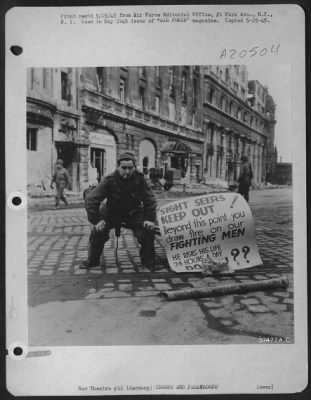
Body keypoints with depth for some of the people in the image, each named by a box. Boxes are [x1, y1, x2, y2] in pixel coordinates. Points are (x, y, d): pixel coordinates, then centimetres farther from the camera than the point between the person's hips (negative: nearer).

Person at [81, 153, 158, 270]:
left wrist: (149, 219, -21)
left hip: (133, 213, 1)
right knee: (97, 231, -18)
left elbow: (150, 200, -12)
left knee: (148, 231, -20)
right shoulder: (109, 180, -23)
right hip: (111, 212, 0)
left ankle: (148, 261, 1)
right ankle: (92, 261, 7)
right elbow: (91, 199, -22)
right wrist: (95, 220, -28)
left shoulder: (140, 179, -19)